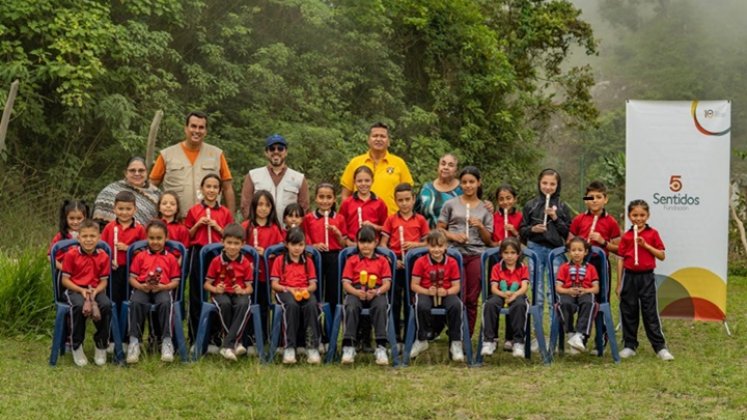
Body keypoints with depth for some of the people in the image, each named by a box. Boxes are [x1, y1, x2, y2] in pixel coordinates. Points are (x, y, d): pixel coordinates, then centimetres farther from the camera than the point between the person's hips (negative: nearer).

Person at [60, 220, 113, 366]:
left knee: (106, 305, -30)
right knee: (78, 306, -36)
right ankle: (77, 347, -18)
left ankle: (101, 346, -11)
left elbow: (104, 281, 5)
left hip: (96, 290, 2)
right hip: (75, 289, -2)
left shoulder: (103, 256, 3)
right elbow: (65, 280, -2)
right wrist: (81, 290, -15)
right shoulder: (71, 255, -3)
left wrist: (95, 291, -15)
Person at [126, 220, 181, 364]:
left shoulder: (170, 258, 12)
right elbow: (132, 278, 10)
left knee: (165, 303, -36)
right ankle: (134, 341, -28)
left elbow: (175, 281, 7)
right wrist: (140, 286, -11)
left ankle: (166, 341, -30)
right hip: (142, 289, 1)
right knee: (136, 303, -34)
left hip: (163, 289, -1)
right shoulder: (140, 256, 15)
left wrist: (162, 286, -12)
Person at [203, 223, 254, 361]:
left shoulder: (246, 263, 5)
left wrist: (243, 291, -19)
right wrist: (215, 289, -16)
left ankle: (227, 345, -36)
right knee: (224, 304, -38)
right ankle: (236, 342, -23)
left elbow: (249, 288, 5)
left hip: (238, 294, 1)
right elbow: (207, 284, 6)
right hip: (221, 293, 0)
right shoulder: (216, 262, 4)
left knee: (244, 304, -37)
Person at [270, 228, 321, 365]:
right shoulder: (279, 261, 11)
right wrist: (289, 289, -14)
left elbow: (313, 285, 10)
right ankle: (289, 347, -37)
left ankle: (313, 347, -34)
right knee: (292, 305, -39)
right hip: (285, 291, -2)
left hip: (304, 291, 2)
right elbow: (274, 284, 3)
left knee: (311, 305, -35)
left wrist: (306, 289, -12)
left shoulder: (308, 261, 18)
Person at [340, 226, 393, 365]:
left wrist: (376, 292, -18)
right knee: (351, 307, -34)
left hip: (376, 292, 0)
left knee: (380, 306, -35)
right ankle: (348, 347, -32)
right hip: (356, 291, 0)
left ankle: (381, 347, -33)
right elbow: (346, 283, 5)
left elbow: (387, 283, 4)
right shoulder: (352, 260, 15)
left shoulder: (382, 261, 15)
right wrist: (357, 292, -17)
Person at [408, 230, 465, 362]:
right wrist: (427, 291, -22)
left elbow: (456, 286, 0)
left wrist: (447, 291, -22)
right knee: (422, 306, -36)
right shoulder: (421, 262, -3)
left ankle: (456, 343, -18)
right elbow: (414, 285, -4)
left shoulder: (452, 262, 1)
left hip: (446, 294, 1)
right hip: (426, 293, -1)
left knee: (456, 305, -33)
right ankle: (422, 340, -11)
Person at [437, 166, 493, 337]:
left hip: (476, 255, 2)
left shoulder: (485, 209, 13)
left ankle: (468, 338, 7)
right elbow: (439, 229, 7)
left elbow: (488, 240, 13)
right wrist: (453, 236, -10)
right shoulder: (451, 205, 9)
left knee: (472, 299, 0)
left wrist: (481, 226, -5)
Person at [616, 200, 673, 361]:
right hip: (629, 276, 2)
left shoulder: (652, 234, 1)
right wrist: (619, 284, 6)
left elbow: (661, 256, -1)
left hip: (646, 277, -2)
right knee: (629, 312, 6)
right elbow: (621, 260, 6)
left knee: (650, 312, -2)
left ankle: (660, 347, 1)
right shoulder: (626, 236, 4)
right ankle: (629, 346, 16)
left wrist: (646, 245, -14)